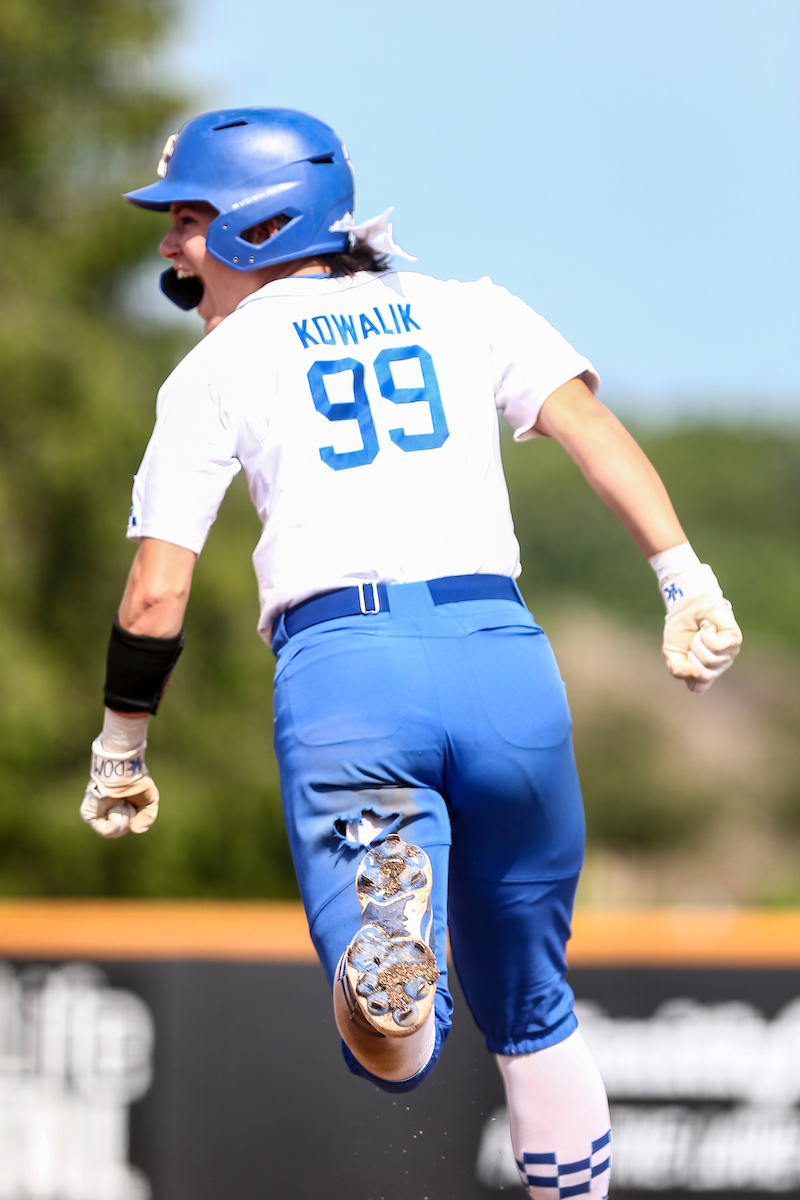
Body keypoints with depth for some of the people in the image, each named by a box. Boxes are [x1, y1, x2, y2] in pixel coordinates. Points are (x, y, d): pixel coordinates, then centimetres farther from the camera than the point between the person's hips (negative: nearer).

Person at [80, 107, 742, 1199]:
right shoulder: (467, 311, 20)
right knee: (531, 1013, 21)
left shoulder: (219, 364, 15)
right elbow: (591, 425, 3)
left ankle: (387, 926, -40)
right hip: (506, 658, 3)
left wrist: (119, 752, 23)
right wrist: (685, 578, -5)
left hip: (340, 669, -3)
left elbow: (157, 597, 10)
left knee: (397, 1060, -8)